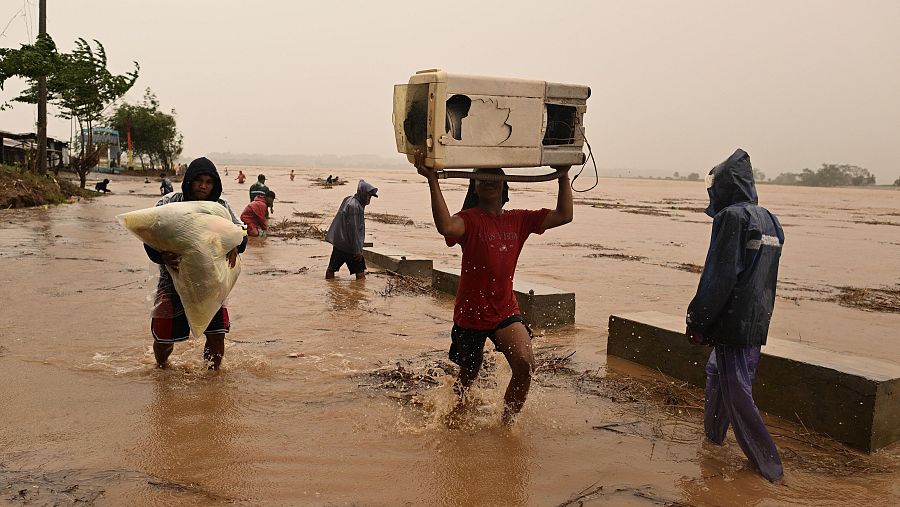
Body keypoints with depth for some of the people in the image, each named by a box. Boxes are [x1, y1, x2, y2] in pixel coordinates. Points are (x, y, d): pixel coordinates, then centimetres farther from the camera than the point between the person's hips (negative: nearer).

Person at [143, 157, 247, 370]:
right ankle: (162, 369, 41)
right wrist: (162, 256, -33)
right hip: (173, 280, -1)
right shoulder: (170, 203, -8)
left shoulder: (220, 206, -1)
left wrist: (235, 246, -22)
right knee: (163, 339, 8)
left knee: (217, 335, -5)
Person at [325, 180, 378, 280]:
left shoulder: (348, 200, 10)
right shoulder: (355, 207, -19)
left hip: (338, 242, 9)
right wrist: (358, 250, -17)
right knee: (360, 270, -1)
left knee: (331, 268, 12)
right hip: (349, 244, -9)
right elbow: (353, 229, -20)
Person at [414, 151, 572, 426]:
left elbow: (564, 215, 2)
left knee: (525, 364, -20)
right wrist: (432, 180, -39)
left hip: (506, 311, 3)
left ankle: (507, 421, 3)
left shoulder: (518, 220, 3)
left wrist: (564, 177, 2)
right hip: (470, 313, -3)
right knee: (469, 374, 16)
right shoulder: (469, 219, -13)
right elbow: (446, 227, -37)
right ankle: (458, 407, 50)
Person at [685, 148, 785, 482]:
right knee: (717, 372, 23)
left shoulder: (731, 217, -14)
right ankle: (713, 436, 38)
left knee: (737, 391, -2)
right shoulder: (770, 221, 13)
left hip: (732, 320, -9)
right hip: (758, 322, 9)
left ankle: (768, 465, 2)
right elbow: (764, 275, 17)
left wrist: (697, 320, -13)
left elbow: (719, 276, -19)